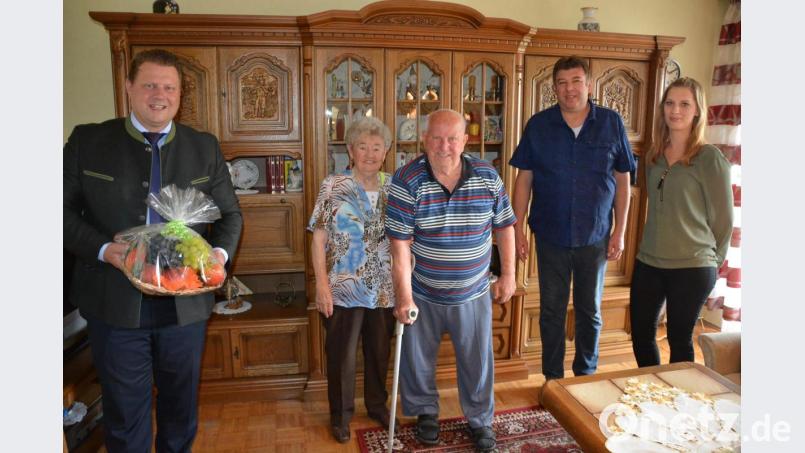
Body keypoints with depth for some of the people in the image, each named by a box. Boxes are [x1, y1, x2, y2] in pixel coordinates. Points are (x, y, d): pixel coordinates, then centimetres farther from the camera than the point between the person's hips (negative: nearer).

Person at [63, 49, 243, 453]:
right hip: (115, 304, -1)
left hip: (185, 305, 2)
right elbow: (65, 210, -1)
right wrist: (103, 249, -18)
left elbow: (230, 213, 7)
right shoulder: (87, 141, -1)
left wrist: (221, 252, -12)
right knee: (125, 413, 14)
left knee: (181, 410, 19)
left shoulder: (204, 148, 3)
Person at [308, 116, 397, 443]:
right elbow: (319, 238, -7)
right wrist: (322, 284, -13)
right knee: (341, 355, 11)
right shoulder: (333, 187, -7)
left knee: (380, 352, 17)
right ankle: (340, 414, 32)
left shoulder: (393, 187, 2)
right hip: (343, 289, -3)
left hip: (384, 289, 3)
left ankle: (377, 404, 40)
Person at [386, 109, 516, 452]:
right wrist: (404, 295, -18)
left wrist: (508, 275, 3)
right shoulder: (407, 180, -17)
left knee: (477, 360, 15)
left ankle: (480, 419, 38)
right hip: (422, 294, -1)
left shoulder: (487, 176, -7)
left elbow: (504, 227, 3)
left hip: (473, 294, 2)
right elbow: (400, 242, -17)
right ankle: (426, 412, 42)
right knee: (418, 358, 16)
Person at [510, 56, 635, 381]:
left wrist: (619, 232, -2)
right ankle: (553, 378, 30)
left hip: (595, 237, 0)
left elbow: (623, 180, 1)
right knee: (551, 311, 12)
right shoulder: (538, 125, -3)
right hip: (551, 236, 0)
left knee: (590, 311, 15)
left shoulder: (611, 123, -3)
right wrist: (518, 228, -5)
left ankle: (586, 375, 35)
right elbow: (524, 179, -1)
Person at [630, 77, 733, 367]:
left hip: (691, 268, -5)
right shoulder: (654, 156, 7)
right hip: (648, 263, 5)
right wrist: (656, 245, 14)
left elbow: (722, 218, -4)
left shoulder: (710, 158, -9)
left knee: (679, 341, 8)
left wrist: (712, 261, 2)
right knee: (640, 335, 12)